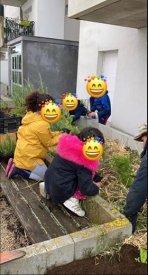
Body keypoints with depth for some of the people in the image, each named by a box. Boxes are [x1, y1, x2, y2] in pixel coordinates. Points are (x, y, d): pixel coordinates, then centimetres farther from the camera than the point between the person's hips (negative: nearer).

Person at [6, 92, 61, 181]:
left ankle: (16, 164, 13)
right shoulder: (42, 124, -25)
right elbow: (48, 143, -12)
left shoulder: (32, 117, 4)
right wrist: (60, 137, 0)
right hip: (28, 158, -9)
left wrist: (57, 134, 5)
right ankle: (18, 169, -3)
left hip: (22, 154, 9)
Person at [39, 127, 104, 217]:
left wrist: (98, 178, 13)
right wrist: (96, 188, 3)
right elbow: (86, 188, -18)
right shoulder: (85, 161, -22)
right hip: (61, 191, -7)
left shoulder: (70, 144, 1)